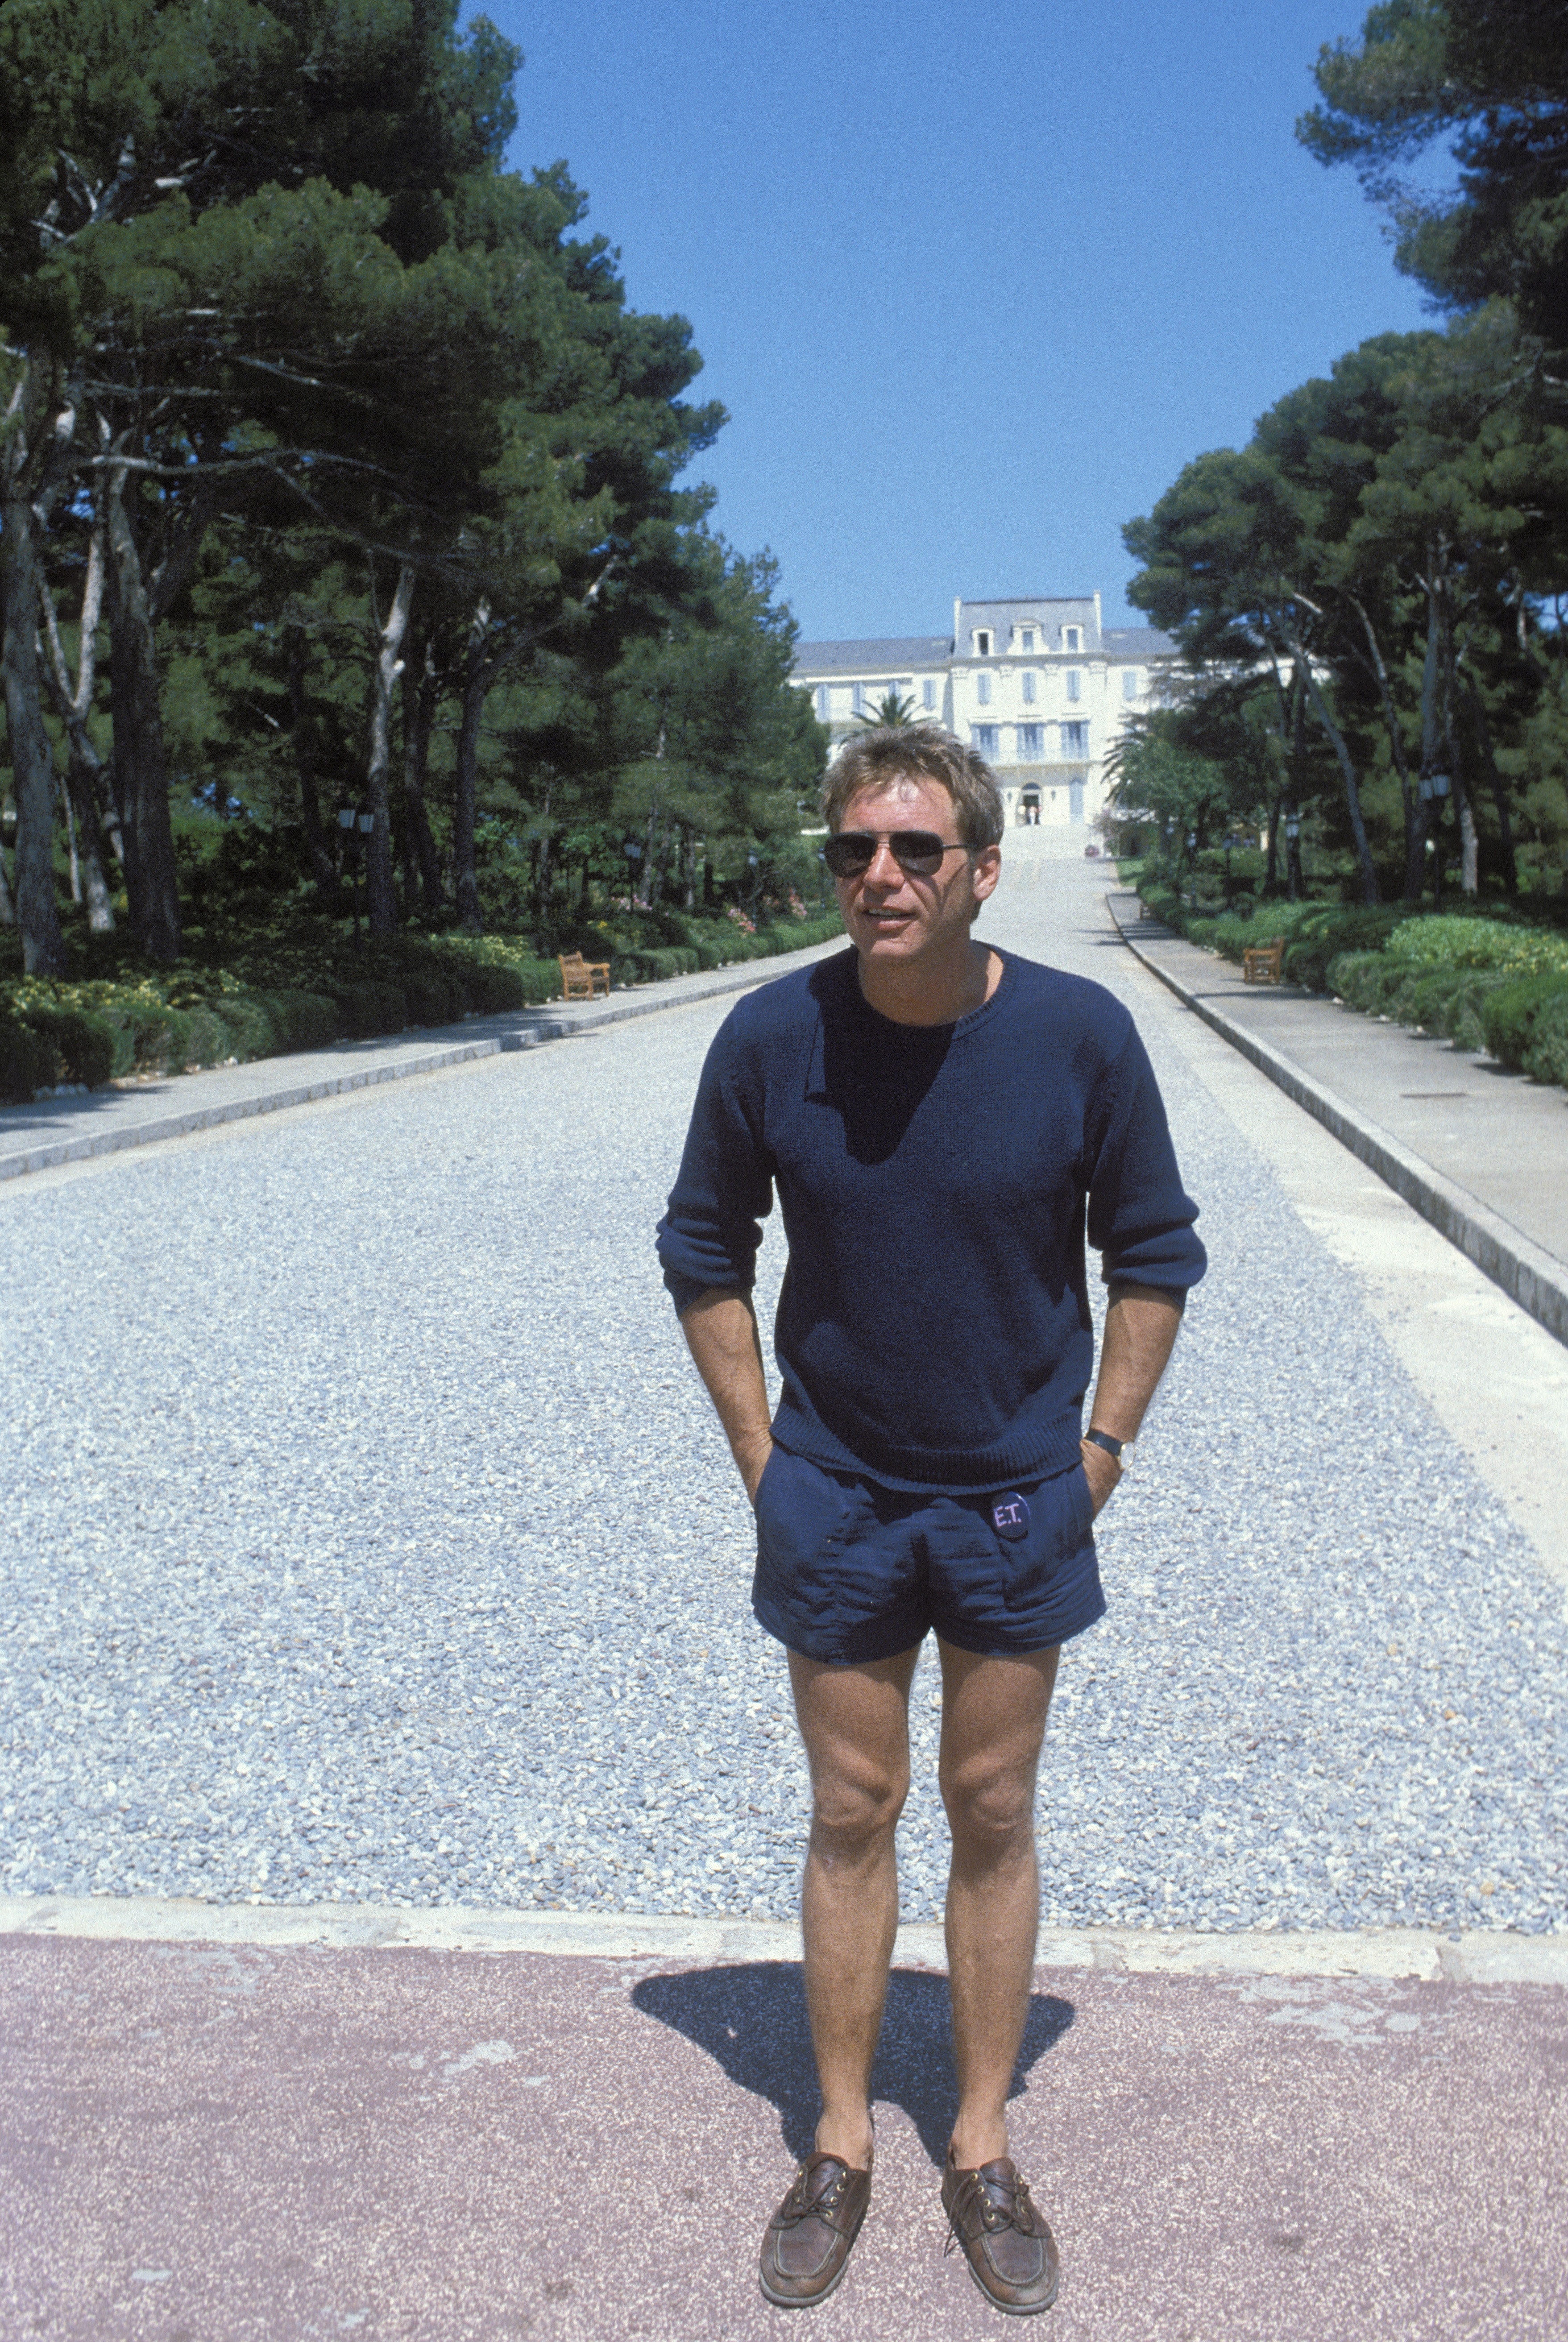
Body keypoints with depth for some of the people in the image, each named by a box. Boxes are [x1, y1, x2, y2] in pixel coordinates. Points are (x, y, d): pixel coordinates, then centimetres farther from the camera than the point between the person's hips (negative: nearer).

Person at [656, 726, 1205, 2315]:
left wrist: (1103, 1440, -2)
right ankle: (840, 2144, 29)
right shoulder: (772, 1037, -13)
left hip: (1018, 1496, 0)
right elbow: (703, 1249, 2)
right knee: (851, 1814, 11)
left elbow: (1153, 1251, 1)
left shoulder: (1080, 1035, -14)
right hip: (835, 1497, 0)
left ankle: (983, 2148, 29)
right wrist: (758, 1453, 0)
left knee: (993, 1817, 11)